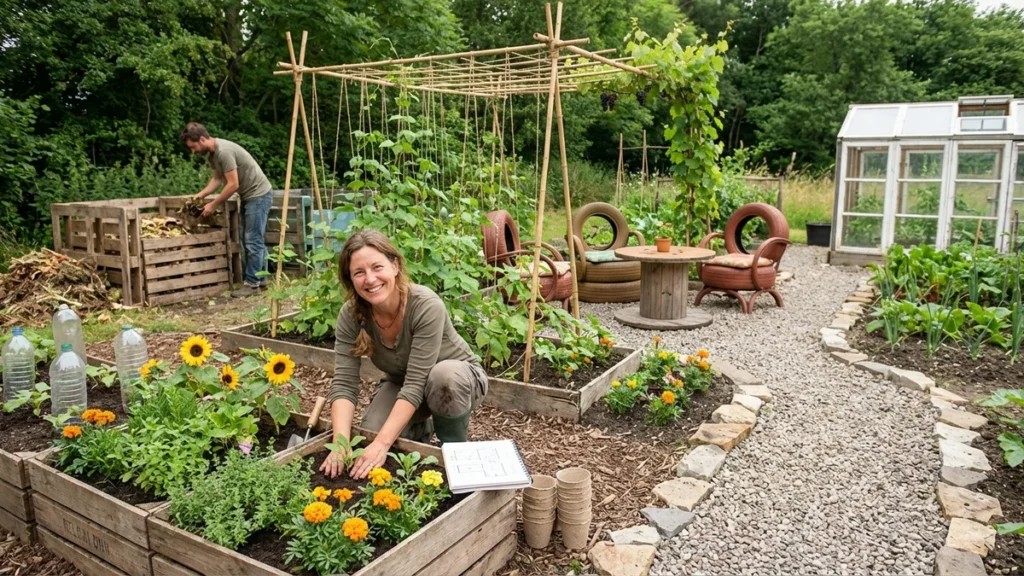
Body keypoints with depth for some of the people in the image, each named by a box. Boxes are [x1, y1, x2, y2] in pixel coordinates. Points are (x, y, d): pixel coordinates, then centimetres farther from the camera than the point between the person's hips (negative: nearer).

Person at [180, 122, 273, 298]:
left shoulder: (224, 151, -24)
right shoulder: (211, 153, 6)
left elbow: (233, 184, -24)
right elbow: (217, 179, 15)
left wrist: (213, 205, -16)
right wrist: (200, 195, 2)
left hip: (258, 195, -10)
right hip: (249, 196, 10)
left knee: (253, 240, -8)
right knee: (252, 239, 14)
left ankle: (252, 283, -3)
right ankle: (260, 277, 22)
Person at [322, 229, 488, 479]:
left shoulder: (427, 306, -35)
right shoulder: (351, 315, -21)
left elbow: (416, 384, -36)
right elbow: (344, 384, -23)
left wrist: (382, 443, -42)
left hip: (459, 378, -4)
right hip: (400, 383, 4)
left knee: (444, 375, -38)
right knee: (368, 439, -20)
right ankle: (422, 427, 14)